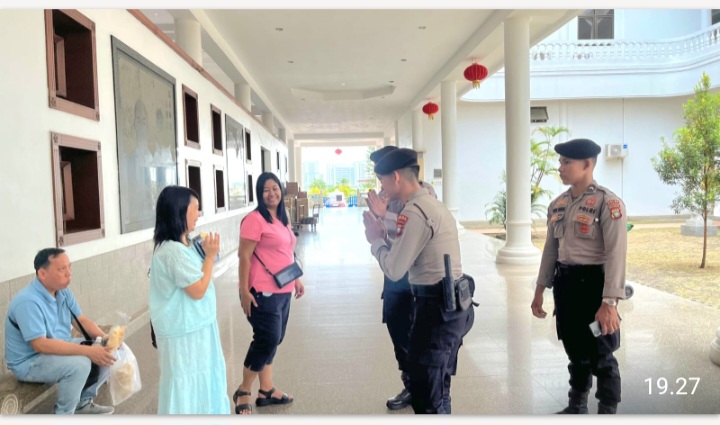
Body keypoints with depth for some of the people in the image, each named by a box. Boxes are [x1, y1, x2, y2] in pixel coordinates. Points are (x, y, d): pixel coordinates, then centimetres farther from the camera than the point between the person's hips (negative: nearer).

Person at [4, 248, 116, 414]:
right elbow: (41, 345, -32)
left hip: (61, 348, 8)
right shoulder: (28, 302, -28)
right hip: (29, 362, -8)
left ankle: (84, 402, 14)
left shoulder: (63, 291, -2)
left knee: (108, 352, -3)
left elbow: (81, 320, 3)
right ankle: (63, 416, -7)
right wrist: (88, 351, -36)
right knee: (80, 364, -31)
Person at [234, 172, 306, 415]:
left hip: (282, 291, 8)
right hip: (263, 292, -8)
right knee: (267, 340, -6)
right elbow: (244, 256, -16)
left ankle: (266, 390, 27)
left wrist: (296, 279, 20)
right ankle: (243, 392, 13)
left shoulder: (282, 219, 14)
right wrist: (244, 291, -19)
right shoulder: (255, 219, -13)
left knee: (273, 341, 14)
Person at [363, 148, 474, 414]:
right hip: (450, 304, 11)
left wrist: (376, 239, -2)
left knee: (425, 394, 1)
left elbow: (394, 270, -17)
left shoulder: (414, 211, -17)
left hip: (436, 307, -11)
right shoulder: (432, 204, 15)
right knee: (436, 388, 23)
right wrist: (384, 235, 7)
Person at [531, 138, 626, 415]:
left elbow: (616, 255, -19)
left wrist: (609, 302, -24)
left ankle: (607, 413, 26)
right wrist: (540, 290, 12)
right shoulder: (558, 204, 8)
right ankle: (576, 407, 38)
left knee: (601, 356, 8)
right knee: (575, 352, 20)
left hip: (594, 283, -6)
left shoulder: (608, 203, -14)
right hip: (565, 284, 7)